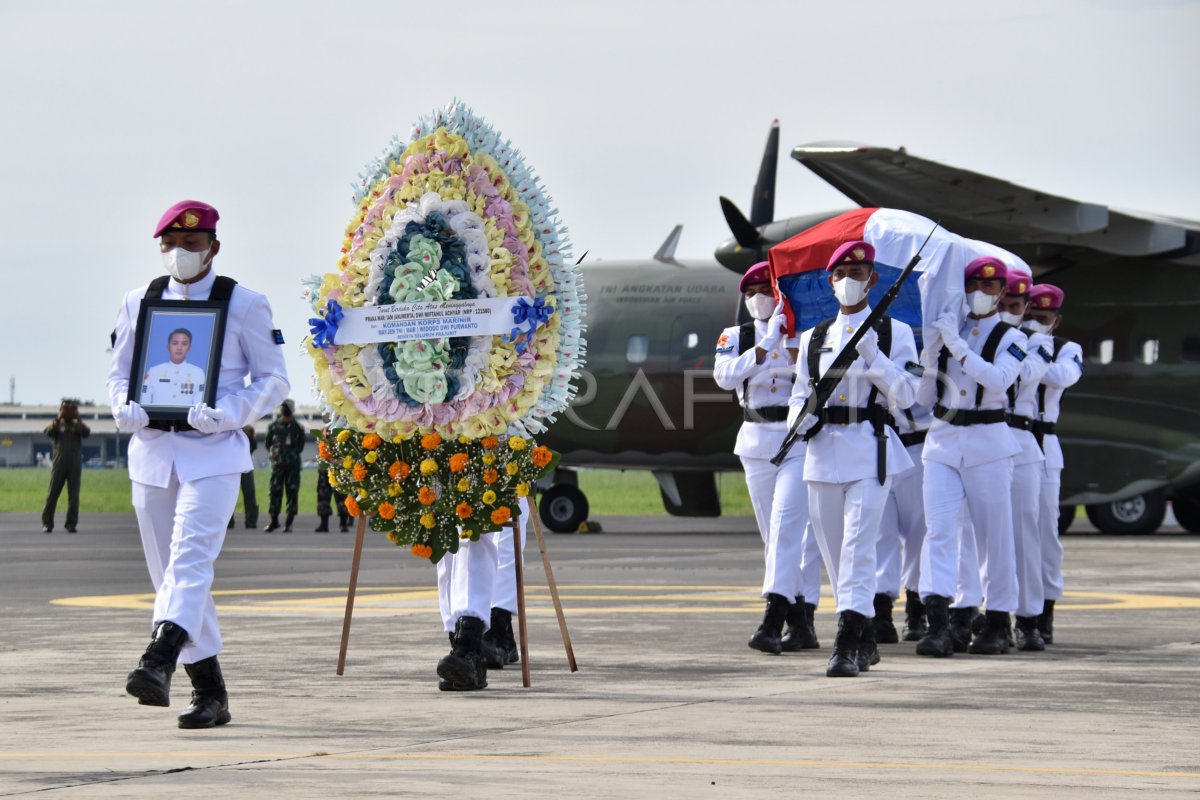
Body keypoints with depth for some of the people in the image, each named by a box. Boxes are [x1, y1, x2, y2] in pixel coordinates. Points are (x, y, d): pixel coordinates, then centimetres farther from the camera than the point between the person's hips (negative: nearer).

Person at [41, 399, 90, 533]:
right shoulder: (56, 424, 11)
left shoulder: (78, 425, 12)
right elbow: (49, 432, -10)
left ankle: (71, 524, 1)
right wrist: (59, 417, -14)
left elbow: (87, 433, -7)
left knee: (73, 495, -2)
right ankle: (47, 523, 1)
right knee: (53, 493, -2)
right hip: (59, 464, -1)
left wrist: (78, 418, -13)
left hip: (75, 465, 1)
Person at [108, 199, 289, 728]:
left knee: (191, 556, -22)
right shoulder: (138, 302, 13)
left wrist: (230, 411, -15)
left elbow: (273, 379, 3)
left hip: (214, 450, -5)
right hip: (151, 448, 5)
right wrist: (126, 407, -5)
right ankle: (208, 690, 10)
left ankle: (158, 662, -38)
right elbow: (119, 373, 18)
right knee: (168, 572, 4)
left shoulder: (244, 305, 2)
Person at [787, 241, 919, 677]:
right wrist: (801, 418, -4)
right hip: (823, 448, 5)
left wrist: (871, 355, -15)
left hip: (870, 448, -5)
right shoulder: (813, 337, 15)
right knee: (833, 549, 8)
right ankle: (865, 640, 22)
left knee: (858, 544, -17)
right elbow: (799, 396, 18)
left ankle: (847, 645, -25)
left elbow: (906, 395, -4)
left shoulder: (895, 333, 4)